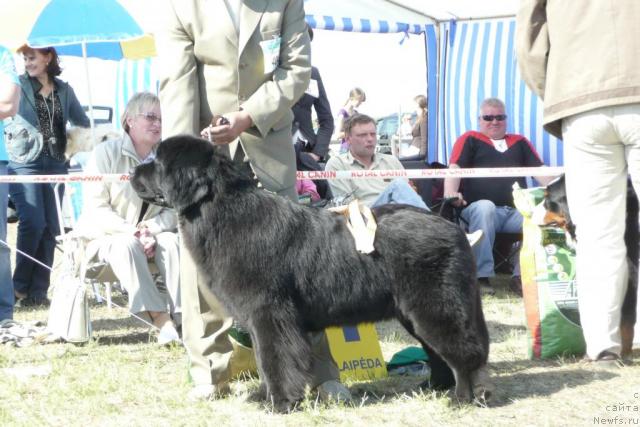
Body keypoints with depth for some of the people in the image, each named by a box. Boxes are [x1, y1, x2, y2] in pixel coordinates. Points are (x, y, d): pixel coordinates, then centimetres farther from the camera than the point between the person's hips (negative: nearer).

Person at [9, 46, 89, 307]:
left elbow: (83, 123, 22)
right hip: (25, 163, -4)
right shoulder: (18, 86, 4)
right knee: (33, 223, -14)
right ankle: (21, 286, 0)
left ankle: (38, 290, 7)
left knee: (50, 227, 0)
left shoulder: (64, 91, 14)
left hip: (55, 164, 4)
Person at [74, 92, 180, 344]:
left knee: (172, 242, -28)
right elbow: (96, 208, -13)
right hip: (105, 236, -3)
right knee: (126, 246, -35)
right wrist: (131, 232, -26)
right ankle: (161, 320, -41)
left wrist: (152, 229, -23)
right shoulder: (105, 152, -8)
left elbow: (174, 209, -2)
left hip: (150, 236, 3)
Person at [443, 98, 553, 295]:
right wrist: (450, 194, -19)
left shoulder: (519, 142, 27)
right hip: (479, 208, -3)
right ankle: (481, 277, -36)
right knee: (485, 206, -39)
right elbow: (454, 169, 3)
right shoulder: (470, 139, 17)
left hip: (516, 211, 3)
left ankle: (522, 276, -23)